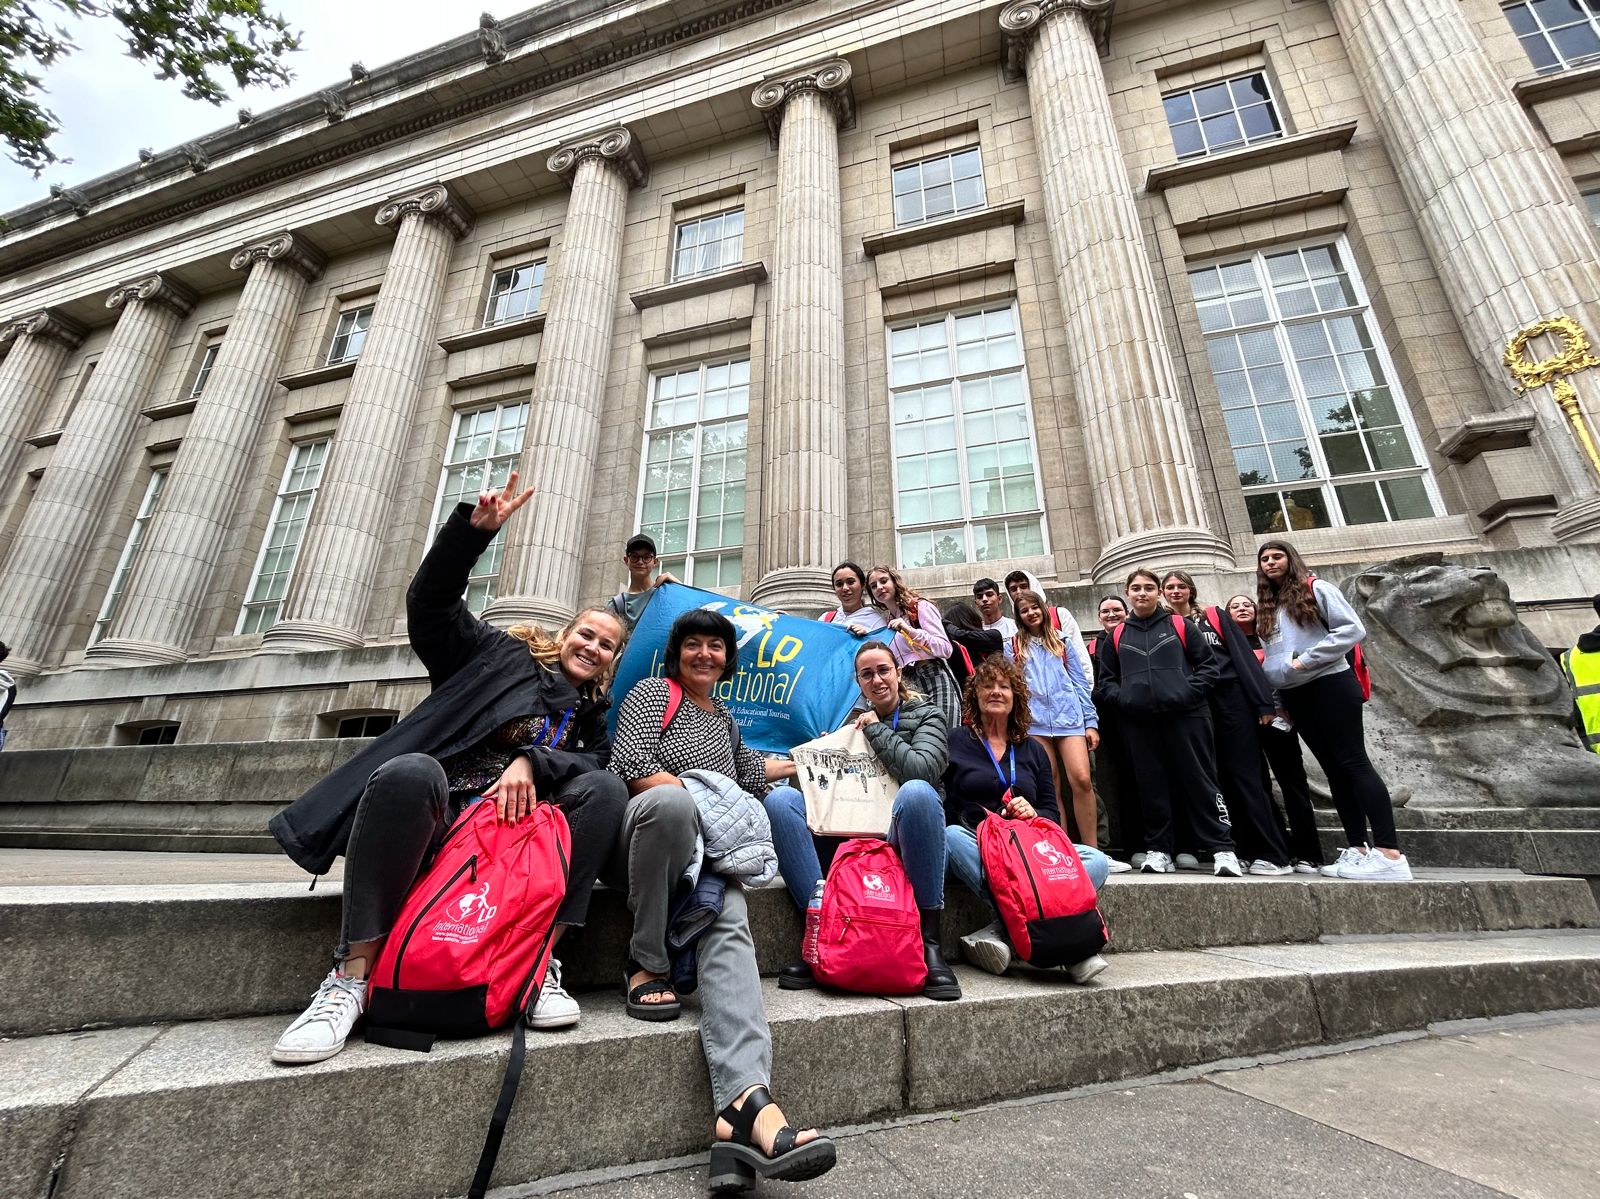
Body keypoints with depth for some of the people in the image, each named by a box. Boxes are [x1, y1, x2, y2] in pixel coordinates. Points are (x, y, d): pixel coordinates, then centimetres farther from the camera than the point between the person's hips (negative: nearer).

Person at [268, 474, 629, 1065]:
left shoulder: (593, 713, 21)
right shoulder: (505, 656, 15)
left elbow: (593, 764, 0)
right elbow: (430, 603, 7)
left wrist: (533, 762, -20)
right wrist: (474, 529, -5)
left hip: (522, 828, 2)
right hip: (438, 818, -1)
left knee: (606, 789, -24)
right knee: (411, 772, -36)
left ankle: (541, 960, -25)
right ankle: (352, 975, -26)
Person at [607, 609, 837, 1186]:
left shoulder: (725, 720, 25)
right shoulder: (652, 692, 7)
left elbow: (746, 771, 36)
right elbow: (630, 763, -7)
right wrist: (702, 796, -14)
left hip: (706, 847, 4)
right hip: (643, 831, -4)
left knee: (729, 923, -28)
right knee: (671, 799, -40)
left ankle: (745, 1102, -47)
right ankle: (646, 964, -22)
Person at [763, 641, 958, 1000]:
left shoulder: (927, 716, 10)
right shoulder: (853, 723, 21)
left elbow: (921, 768, -12)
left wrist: (876, 729, -3)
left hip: (901, 837, -3)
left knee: (917, 791, -37)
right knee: (779, 799, -20)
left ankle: (929, 940, -26)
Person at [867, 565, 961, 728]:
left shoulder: (920, 606, -1)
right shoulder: (886, 620, 18)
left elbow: (945, 648, -10)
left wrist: (911, 631, -19)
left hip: (934, 680, -6)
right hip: (908, 686, 6)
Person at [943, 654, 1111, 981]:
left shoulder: (1032, 750, 20)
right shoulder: (955, 740, 8)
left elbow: (1053, 815, 16)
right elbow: (938, 805, 0)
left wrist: (1032, 813, -7)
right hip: (973, 847, -3)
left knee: (1096, 861, -20)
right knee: (951, 836, -37)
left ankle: (1002, 932, -30)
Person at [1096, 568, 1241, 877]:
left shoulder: (1179, 625, 8)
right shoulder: (1116, 637, 13)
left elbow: (1208, 664, 5)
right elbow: (1106, 679, 15)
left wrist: (1190, 693, -9)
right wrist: (1121, 698, -3)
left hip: (1184, 716, -2)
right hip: (1138, 721, 2)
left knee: (1200, 781, 0)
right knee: (1152, 787, 6)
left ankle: (1222, 849, 8)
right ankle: (1159, 850, 14)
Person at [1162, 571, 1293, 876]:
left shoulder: (1214, 618, 10)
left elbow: (1244, 656, 3)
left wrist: (1263, 702, -6)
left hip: (1232, 698, -1)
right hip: (1194, 708, 2)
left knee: (1244, 775, -4)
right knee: (1223, 778, 3)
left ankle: (1272, 854, 0)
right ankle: (1254, 851, 10)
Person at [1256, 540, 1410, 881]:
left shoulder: (1316, 588, -1)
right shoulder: (1265, 607, 18)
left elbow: (1353, 628, -10)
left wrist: (1306, 660, -16)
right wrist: (1273, 694, 9)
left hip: (1329, 685, -6)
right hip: (1293, 696, 7)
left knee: (1353, 762, -11)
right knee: (1333, 769, 8)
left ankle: (1390, 854, -11)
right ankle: (1357, 849, 11)